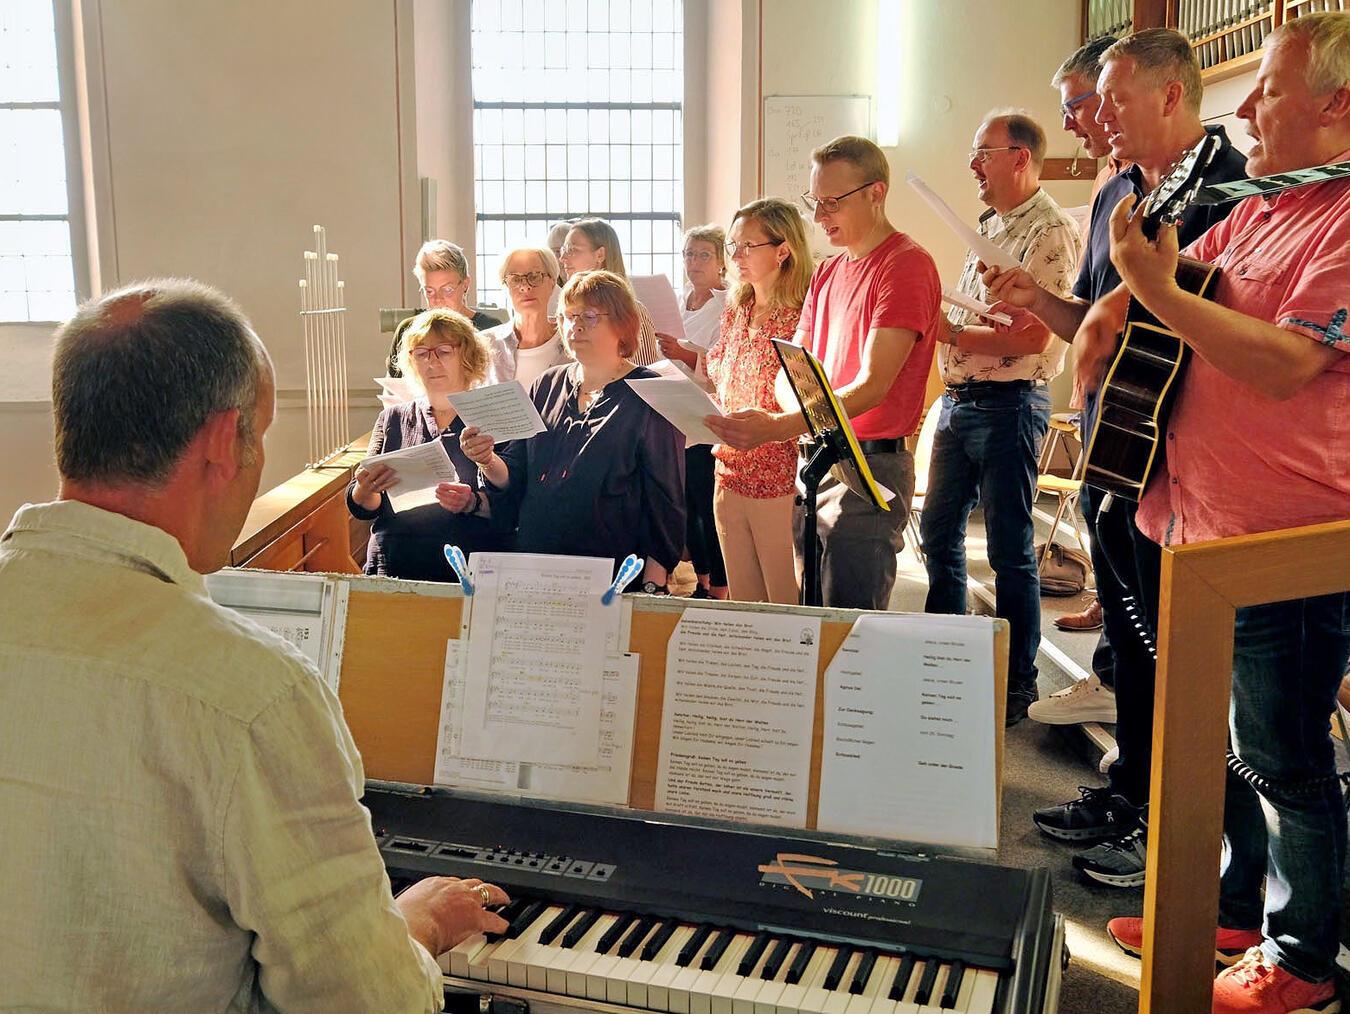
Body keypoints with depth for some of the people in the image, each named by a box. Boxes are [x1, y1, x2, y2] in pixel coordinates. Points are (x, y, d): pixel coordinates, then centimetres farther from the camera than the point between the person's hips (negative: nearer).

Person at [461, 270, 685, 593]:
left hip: (615, 576, -4)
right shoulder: (547, 386, 10)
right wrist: (489, 462, -11)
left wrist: (653, 588, -14)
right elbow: (515, 479, 11)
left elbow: (665, 500, -8)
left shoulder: (650, 397, -5)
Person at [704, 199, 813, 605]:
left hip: (779, 480, -7)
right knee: (742, 605, 16)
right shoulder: (736, 311, 11)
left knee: (786, 607, 4)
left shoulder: (800, 316, -13)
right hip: (730, 475, 7)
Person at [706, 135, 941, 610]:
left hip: (869, 468, -8)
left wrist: (778, 427, -30)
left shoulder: (907, 264, -11)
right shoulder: (827, 272, 17)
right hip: (814, 462, 8)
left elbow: (873, 385, -20)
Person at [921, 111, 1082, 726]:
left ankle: (1017, 685, 13)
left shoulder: (1050, 231, -12)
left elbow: (1031, 336, -21)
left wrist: (950, 332, -17)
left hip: (1008, 404, -9)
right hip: (958, 399, 9)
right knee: (938, 533, 15)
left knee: (1010, 550, 0)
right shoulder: (989, 226, 17)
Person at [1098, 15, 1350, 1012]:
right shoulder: (1254, 214, 15)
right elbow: (1160, 284, 26)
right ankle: (1235, 912, 36)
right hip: (1207, 534, 9)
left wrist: (1159, 290, -25)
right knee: (1219, 744, 19)